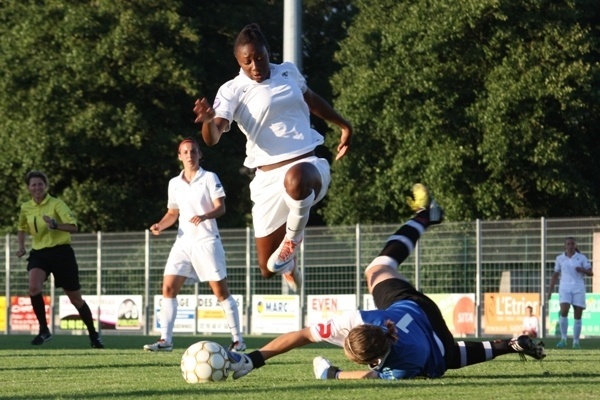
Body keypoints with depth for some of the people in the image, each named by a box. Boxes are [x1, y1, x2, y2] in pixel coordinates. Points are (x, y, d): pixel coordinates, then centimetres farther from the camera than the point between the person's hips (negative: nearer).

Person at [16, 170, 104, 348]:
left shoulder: (56, 204, -10)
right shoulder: (26, 208, 5)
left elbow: (73, 227, -21)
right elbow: (22, 229, 25)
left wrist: (55, 225, -39)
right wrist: (21, 246, 6)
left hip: (61, 252, -3)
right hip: (39, 253, 3)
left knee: (76, 298, 5)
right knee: (34, 287, -27)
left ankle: (94, 335, 24)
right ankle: (44, 330, -13)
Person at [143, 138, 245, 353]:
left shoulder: (209, 178, -2)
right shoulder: (174, 183, 12)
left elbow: (220, 207, -9)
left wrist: (205, 216, -28)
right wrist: (160, 225, -1)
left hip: (207, 240, -5)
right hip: (183, 242, 5)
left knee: (221, 291, -4)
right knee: (168, 288, -5)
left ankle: (237, 340, 2)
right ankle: (165, 340, -4)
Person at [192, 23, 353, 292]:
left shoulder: (289, 72, 6)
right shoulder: (233, 91, -6)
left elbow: (311, 99, 29)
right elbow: (212, 138, -20)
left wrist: (344, 126, 37)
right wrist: (208, 120, -43)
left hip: (308, 165, 0)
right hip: (268, 179, 0)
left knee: (295, 178, -42)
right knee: (268, 268, 6)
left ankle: (293, 240, -12)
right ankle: (288, 263, 46)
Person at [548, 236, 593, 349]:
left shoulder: (582, 258, 3)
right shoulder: (560, 258, 7)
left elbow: (591, 273, 1)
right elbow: (555, 275, 15)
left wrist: (583, 270, -20)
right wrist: (550, 290, 11)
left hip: (579, 289, 0)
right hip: (565, 288, 0)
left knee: (577, 316, 0)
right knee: (564, 312, -19)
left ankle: (576, 342, 8)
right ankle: (563, 339, -10)